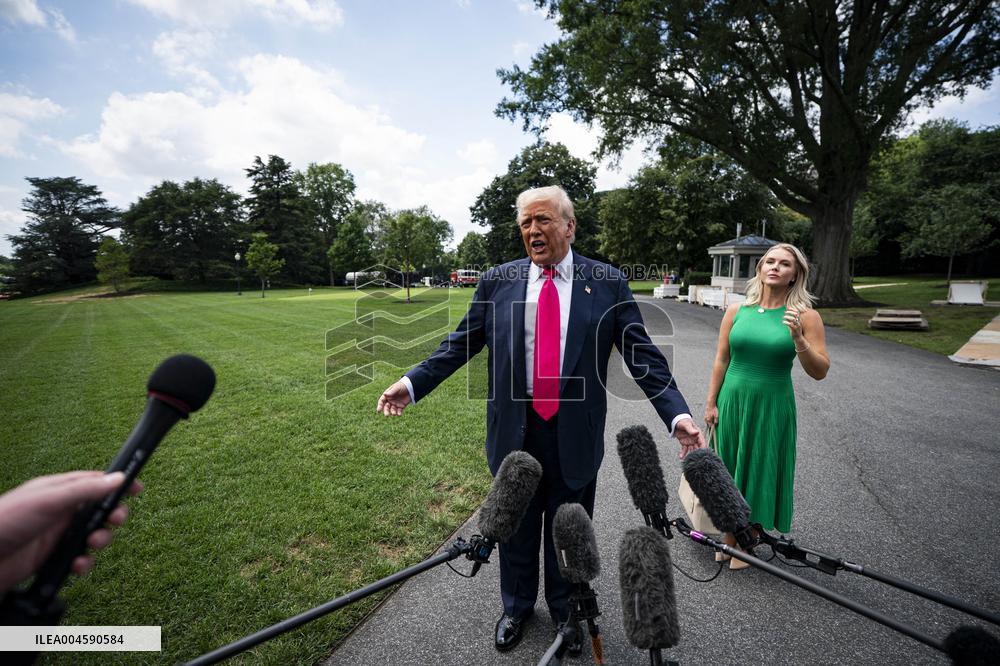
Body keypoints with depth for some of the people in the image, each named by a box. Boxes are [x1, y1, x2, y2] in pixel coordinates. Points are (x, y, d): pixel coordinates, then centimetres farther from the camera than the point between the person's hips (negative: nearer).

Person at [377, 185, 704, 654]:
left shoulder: (608, 283, -3)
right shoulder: (498, 281, -1)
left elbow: (643, 355, -4)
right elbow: (460, 344, 2)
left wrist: (678, 414, -15)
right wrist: (413, 383, -5)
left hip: (575, 435, 0)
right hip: (515, 430, 1)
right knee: (516, 530, 21)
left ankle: (565, 610, 51)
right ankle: (516, 607, 50)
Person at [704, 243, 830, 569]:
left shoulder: (805, 316, -4)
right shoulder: (737, 310, 0)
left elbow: (820, 372, -5)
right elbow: (721, 360, 3)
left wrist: (798, 339, -22)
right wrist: (711, 403, 3)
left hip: (771, 406, -1)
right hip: (732, 401, 2)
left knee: (760, 469, 10)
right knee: (730, 466, 12)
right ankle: (730, 535, 34)